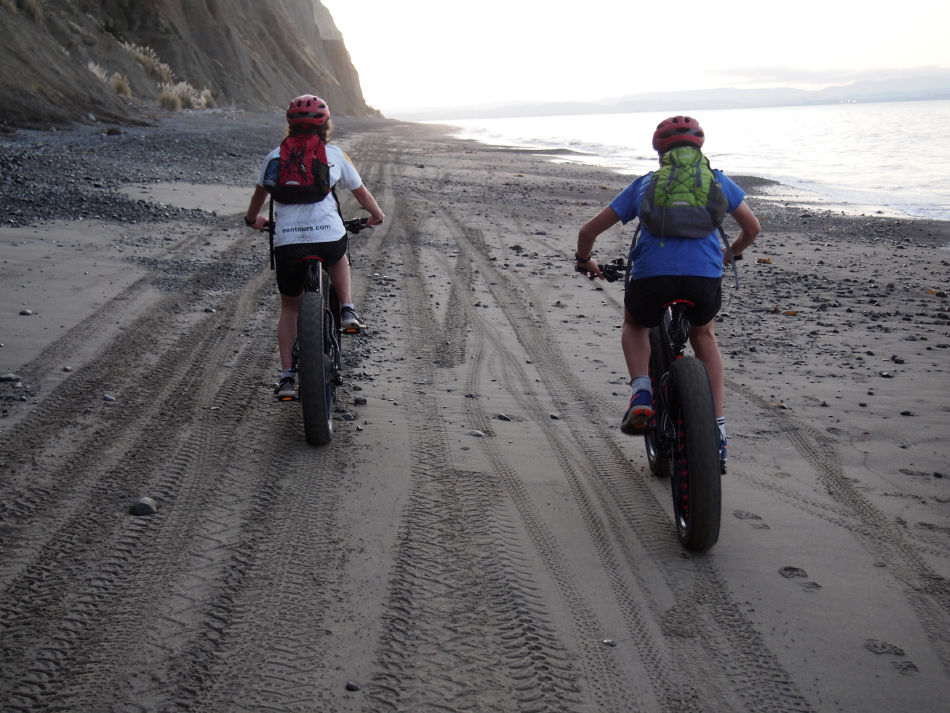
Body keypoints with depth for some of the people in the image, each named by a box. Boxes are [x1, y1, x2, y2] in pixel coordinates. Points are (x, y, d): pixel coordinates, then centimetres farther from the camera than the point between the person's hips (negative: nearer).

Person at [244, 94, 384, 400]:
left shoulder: (276, 155, 13)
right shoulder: (334, 155, 11)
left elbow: (259, 194, 27)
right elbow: (361, 193, 20)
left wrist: (253, 219, 47)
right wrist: (377, 215, 40)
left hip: (286, 242, 1)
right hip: (329, 237, -1)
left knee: (289, 307, 19)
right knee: (339, 255, 37)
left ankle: (287, 377, 14)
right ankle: (347, 311, 18)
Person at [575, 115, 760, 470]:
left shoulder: (644, 184, 23)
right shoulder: (715, 179, 24)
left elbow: (588, 230, 23)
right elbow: (752, 227, 34)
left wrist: (584, 261, 43)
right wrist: (731, 254, 53)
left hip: (651, 278, -1)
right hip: (705, 279, 1)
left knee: (634, 323, 35)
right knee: (703, 335, 33)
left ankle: (641, 391, 8)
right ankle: (717, 430, 24)